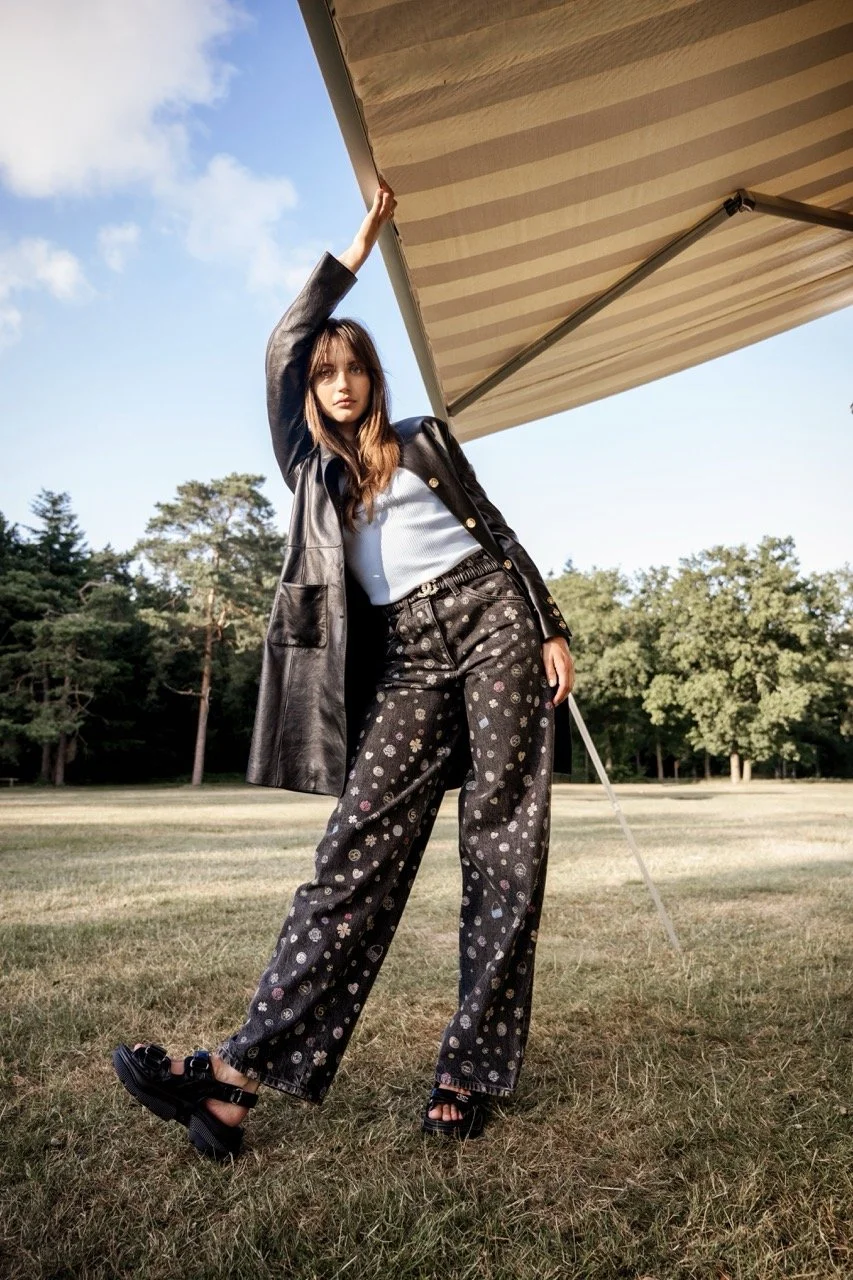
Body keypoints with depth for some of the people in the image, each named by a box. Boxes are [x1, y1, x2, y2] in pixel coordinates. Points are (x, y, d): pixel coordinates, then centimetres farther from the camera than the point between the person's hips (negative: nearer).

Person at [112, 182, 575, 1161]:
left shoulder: (422, 440, 14)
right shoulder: (310, 467, 18)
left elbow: (495, 529, 11)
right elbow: (284, 348, 11)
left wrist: (552, 631, 2)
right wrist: (357, 248, 18)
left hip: (490, 617, -1)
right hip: (404, 659, 1)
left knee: (501, 843, -6)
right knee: (360, 848, -11)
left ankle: (469, 1074, 0)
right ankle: (244, 1071, -15)